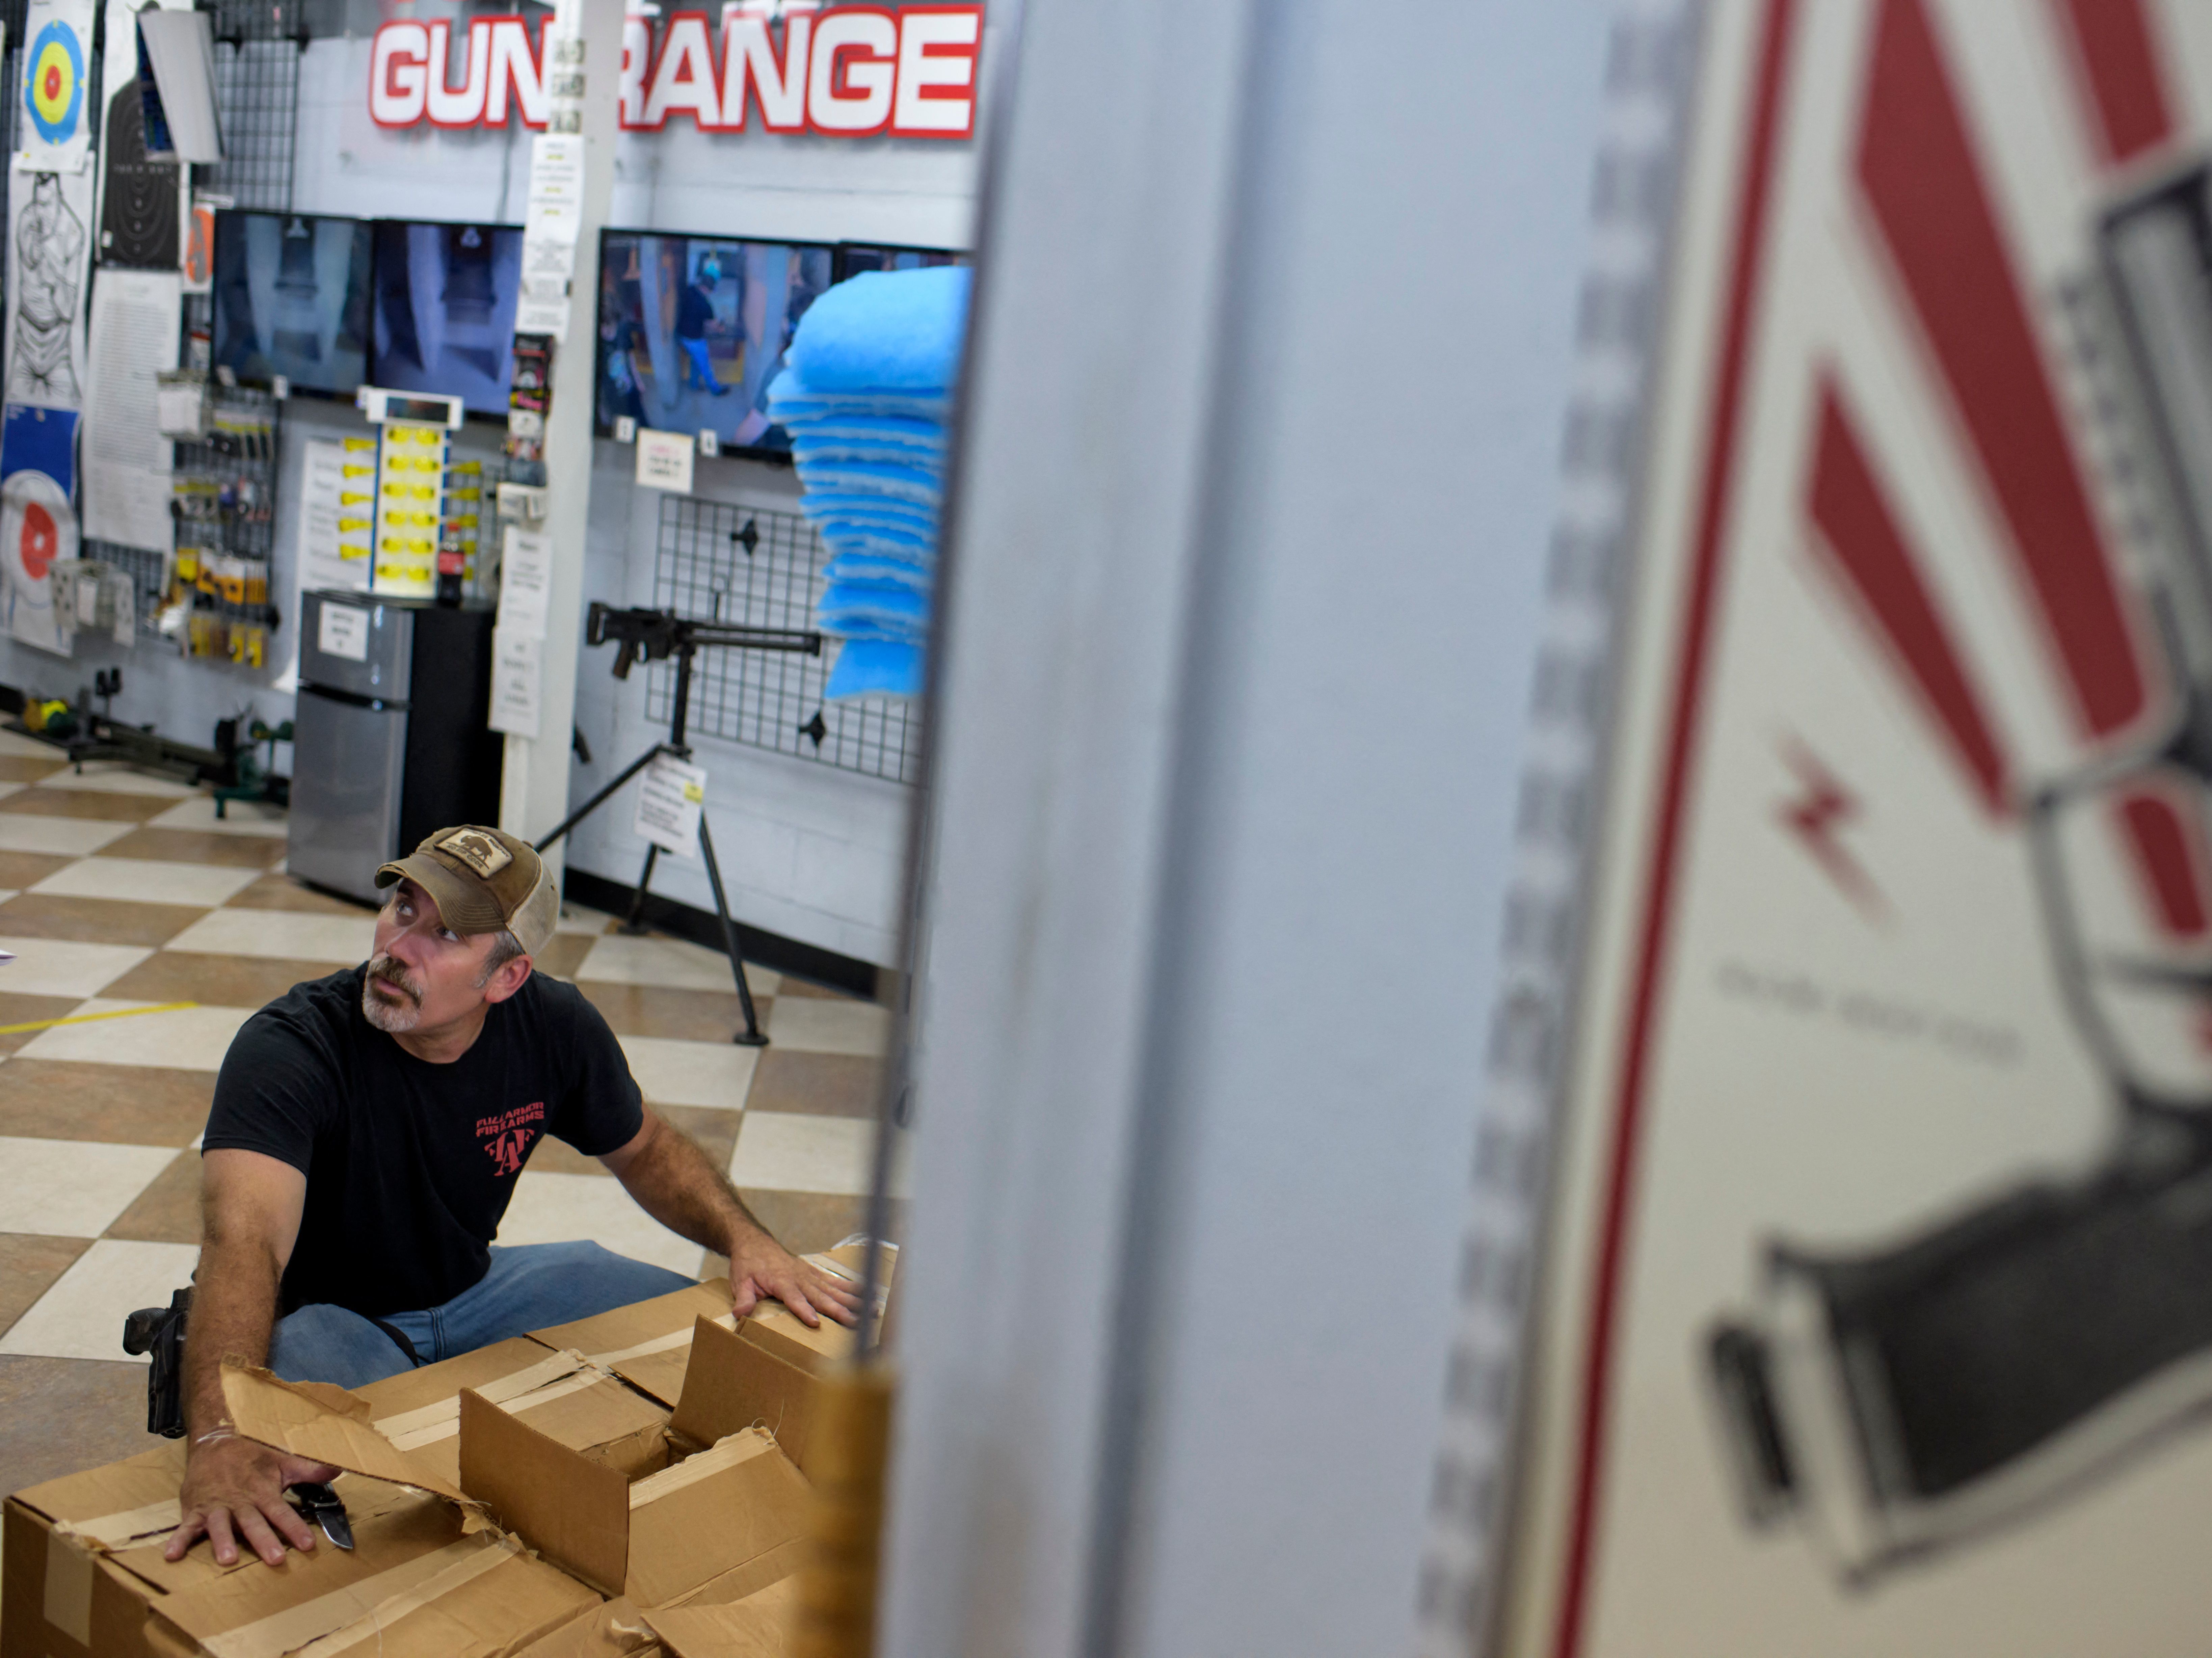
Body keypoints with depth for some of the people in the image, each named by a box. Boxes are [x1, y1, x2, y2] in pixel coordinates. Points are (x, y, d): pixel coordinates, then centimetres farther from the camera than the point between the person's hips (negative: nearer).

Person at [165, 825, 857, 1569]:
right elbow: (244, 1237, -46)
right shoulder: (288, 1047, -29)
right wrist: (219, 1440, -63)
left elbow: (644, 1147, 7)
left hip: (474, 1290, 5)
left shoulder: (555, 1028, -14)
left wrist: (746, 1238, -12)